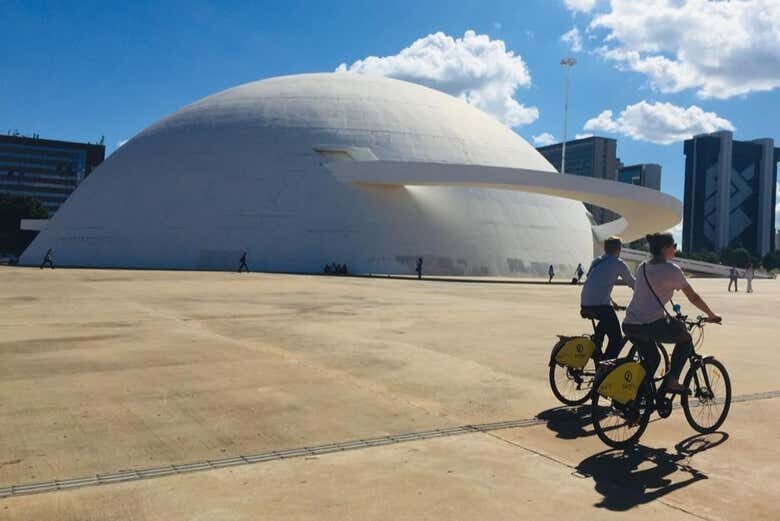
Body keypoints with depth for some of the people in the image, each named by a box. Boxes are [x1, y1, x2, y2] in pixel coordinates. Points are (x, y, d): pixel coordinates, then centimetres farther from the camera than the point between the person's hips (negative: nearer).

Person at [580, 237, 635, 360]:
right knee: (617, 339, 3)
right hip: (600, 305, -7)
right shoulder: (618, 263, 3)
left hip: (585, 304, 7)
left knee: (606, 322, 36)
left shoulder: (596, 261, 21)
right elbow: (632, 283, 11)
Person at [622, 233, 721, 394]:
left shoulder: (641, 268, 18)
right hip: (653, 325, -6)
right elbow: (693, 298, 6)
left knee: (652, 358, 28)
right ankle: (671, 380, 10)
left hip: (629, 325, 7)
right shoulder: (671, 270, -1)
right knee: (685, 339, 20)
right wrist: (711, 315, 21)